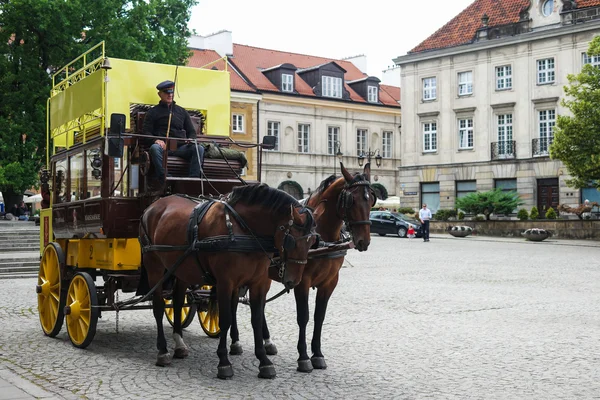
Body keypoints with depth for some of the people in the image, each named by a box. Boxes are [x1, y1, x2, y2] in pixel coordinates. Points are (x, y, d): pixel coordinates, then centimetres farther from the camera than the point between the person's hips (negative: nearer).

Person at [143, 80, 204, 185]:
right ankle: (164, 182, -44)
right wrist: (155, 140, -15)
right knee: (154, 148, -38)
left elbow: (192, 131, 24)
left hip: (181, 147, 2)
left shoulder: (182, 111, 26)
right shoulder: (153, 112, 18)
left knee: (199, 148, -27)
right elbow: (146, 132, 8)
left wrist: (191, 139, -2)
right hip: (163, 146, -2)